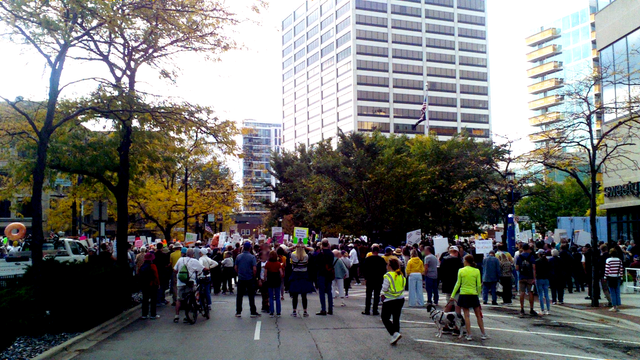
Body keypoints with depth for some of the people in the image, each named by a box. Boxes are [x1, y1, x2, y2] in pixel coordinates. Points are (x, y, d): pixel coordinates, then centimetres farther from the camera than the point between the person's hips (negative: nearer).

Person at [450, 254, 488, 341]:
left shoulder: (461, 271, -4)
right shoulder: (476, 271, -1)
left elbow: (458, 284, -2)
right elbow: (479, 285, -1)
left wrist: (452, 295, 4)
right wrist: (478, 293, 13)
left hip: (463, 295, -1)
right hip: (473, 295, 1)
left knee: (466, 315, 4)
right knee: (478, 315, 11)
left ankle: (469, 335, 2)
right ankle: (483, 334, 16)